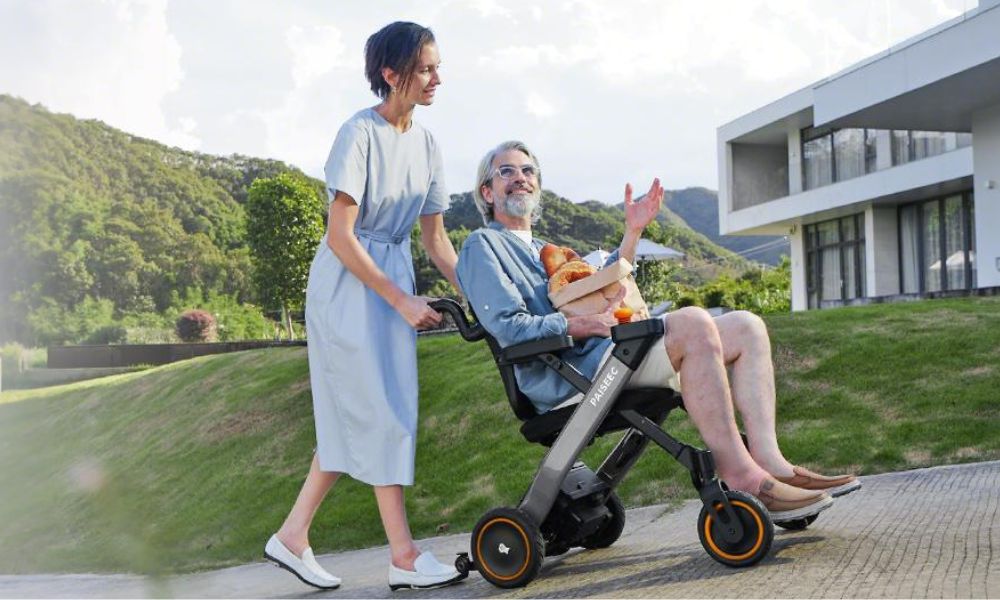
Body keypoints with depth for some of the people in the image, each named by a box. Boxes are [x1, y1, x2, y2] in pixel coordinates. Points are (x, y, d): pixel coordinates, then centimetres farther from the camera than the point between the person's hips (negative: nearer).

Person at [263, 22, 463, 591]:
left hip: (395, 279, 7)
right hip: (348, 284, -7)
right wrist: (400, 299, -19)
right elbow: (340, 236, -18)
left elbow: (436, 237, 11)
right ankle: (404, 556, 2)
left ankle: (293, 536, 18)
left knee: (353, 418, 8)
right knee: (381, 413, -6)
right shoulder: (360, 134, -16)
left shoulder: (425, 142, 6)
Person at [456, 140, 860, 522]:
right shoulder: (482, 246, 4)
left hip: (602, 351, 10)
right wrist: (580, 326, -21)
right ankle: (739, 476, -32)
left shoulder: (545, 251, 34)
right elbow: (508, 326, -10)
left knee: (746, 328, -2)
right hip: (563, 379, -9)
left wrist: (632, 233, 22)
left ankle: (768, 460, -19)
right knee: (693, 323, -31)